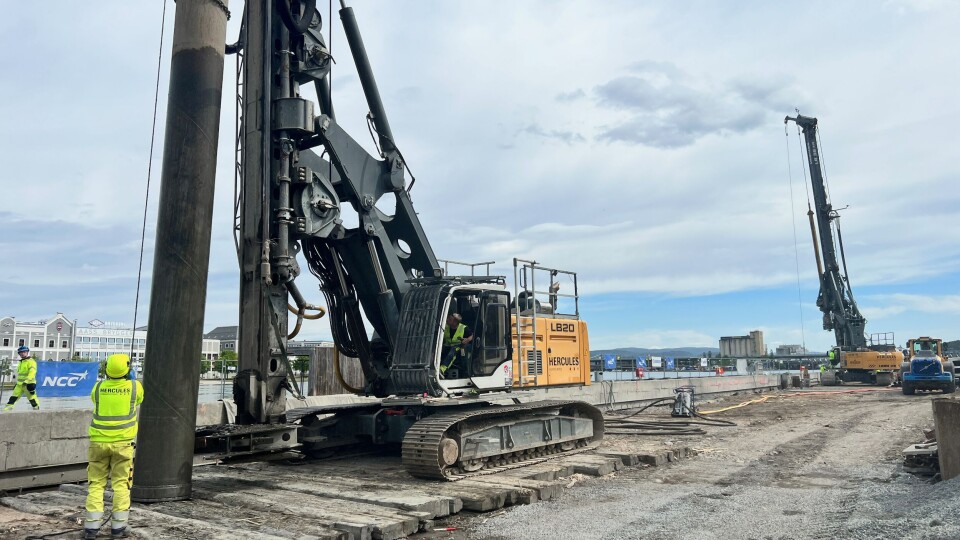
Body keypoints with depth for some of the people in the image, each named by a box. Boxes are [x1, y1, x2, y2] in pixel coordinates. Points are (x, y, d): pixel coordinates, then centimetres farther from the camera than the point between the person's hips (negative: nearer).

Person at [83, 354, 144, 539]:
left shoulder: (98, 387, 0)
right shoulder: (135, 386, -4)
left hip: (99, 441, 2)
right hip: (122, 442, -1)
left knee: (96, 484, 10)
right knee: (121, 485, 5)